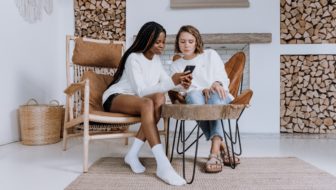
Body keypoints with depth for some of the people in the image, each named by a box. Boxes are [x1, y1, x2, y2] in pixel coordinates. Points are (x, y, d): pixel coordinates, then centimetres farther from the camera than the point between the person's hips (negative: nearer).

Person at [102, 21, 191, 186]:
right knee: (147, 103, -39)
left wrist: (180, 83, -21)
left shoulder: (156, 58, 8)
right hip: (115, 98, -6)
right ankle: (162, 165, -47)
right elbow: (141, 91, -25)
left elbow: (165, 82, 1)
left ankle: (133, 154, -27)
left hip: (137, 99, 6)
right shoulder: (134, 58, -16)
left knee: (160, 98, -29)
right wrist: (171, 82, -33)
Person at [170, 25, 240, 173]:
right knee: (193, 95, -37)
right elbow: (184, 88, 3)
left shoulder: (211, 55, 17)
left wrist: (217, 83, -16)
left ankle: (215, 150, -45)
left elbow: (224, 78, 9)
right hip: (196, 97, 0)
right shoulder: (176, 66, 17)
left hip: (219, 97, 0)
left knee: (215, 95, -37)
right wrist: (203, 90, -18)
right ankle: (221, 146, -37)